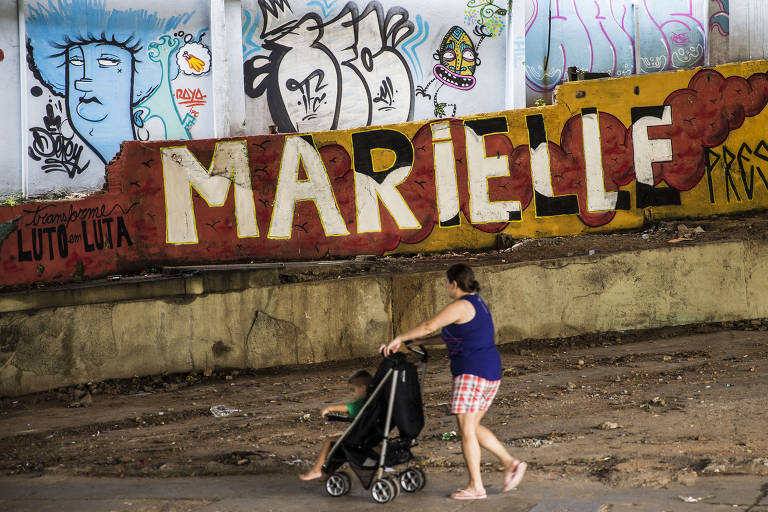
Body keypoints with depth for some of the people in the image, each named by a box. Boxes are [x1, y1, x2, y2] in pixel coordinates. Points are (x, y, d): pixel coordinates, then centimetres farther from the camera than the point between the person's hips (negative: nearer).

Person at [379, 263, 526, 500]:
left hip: (472, 372, -10)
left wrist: (399, 339, -11)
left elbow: (429, 326, -20)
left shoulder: (460, 306, -13)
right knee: (473, 427, 16)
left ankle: (475, 487, -2)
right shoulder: (477, 304, 18)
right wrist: (420, 343, 25)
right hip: (491, 371, 10)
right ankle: (510, 463, 9)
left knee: (466, 429, -3)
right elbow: (450, 336, 26)